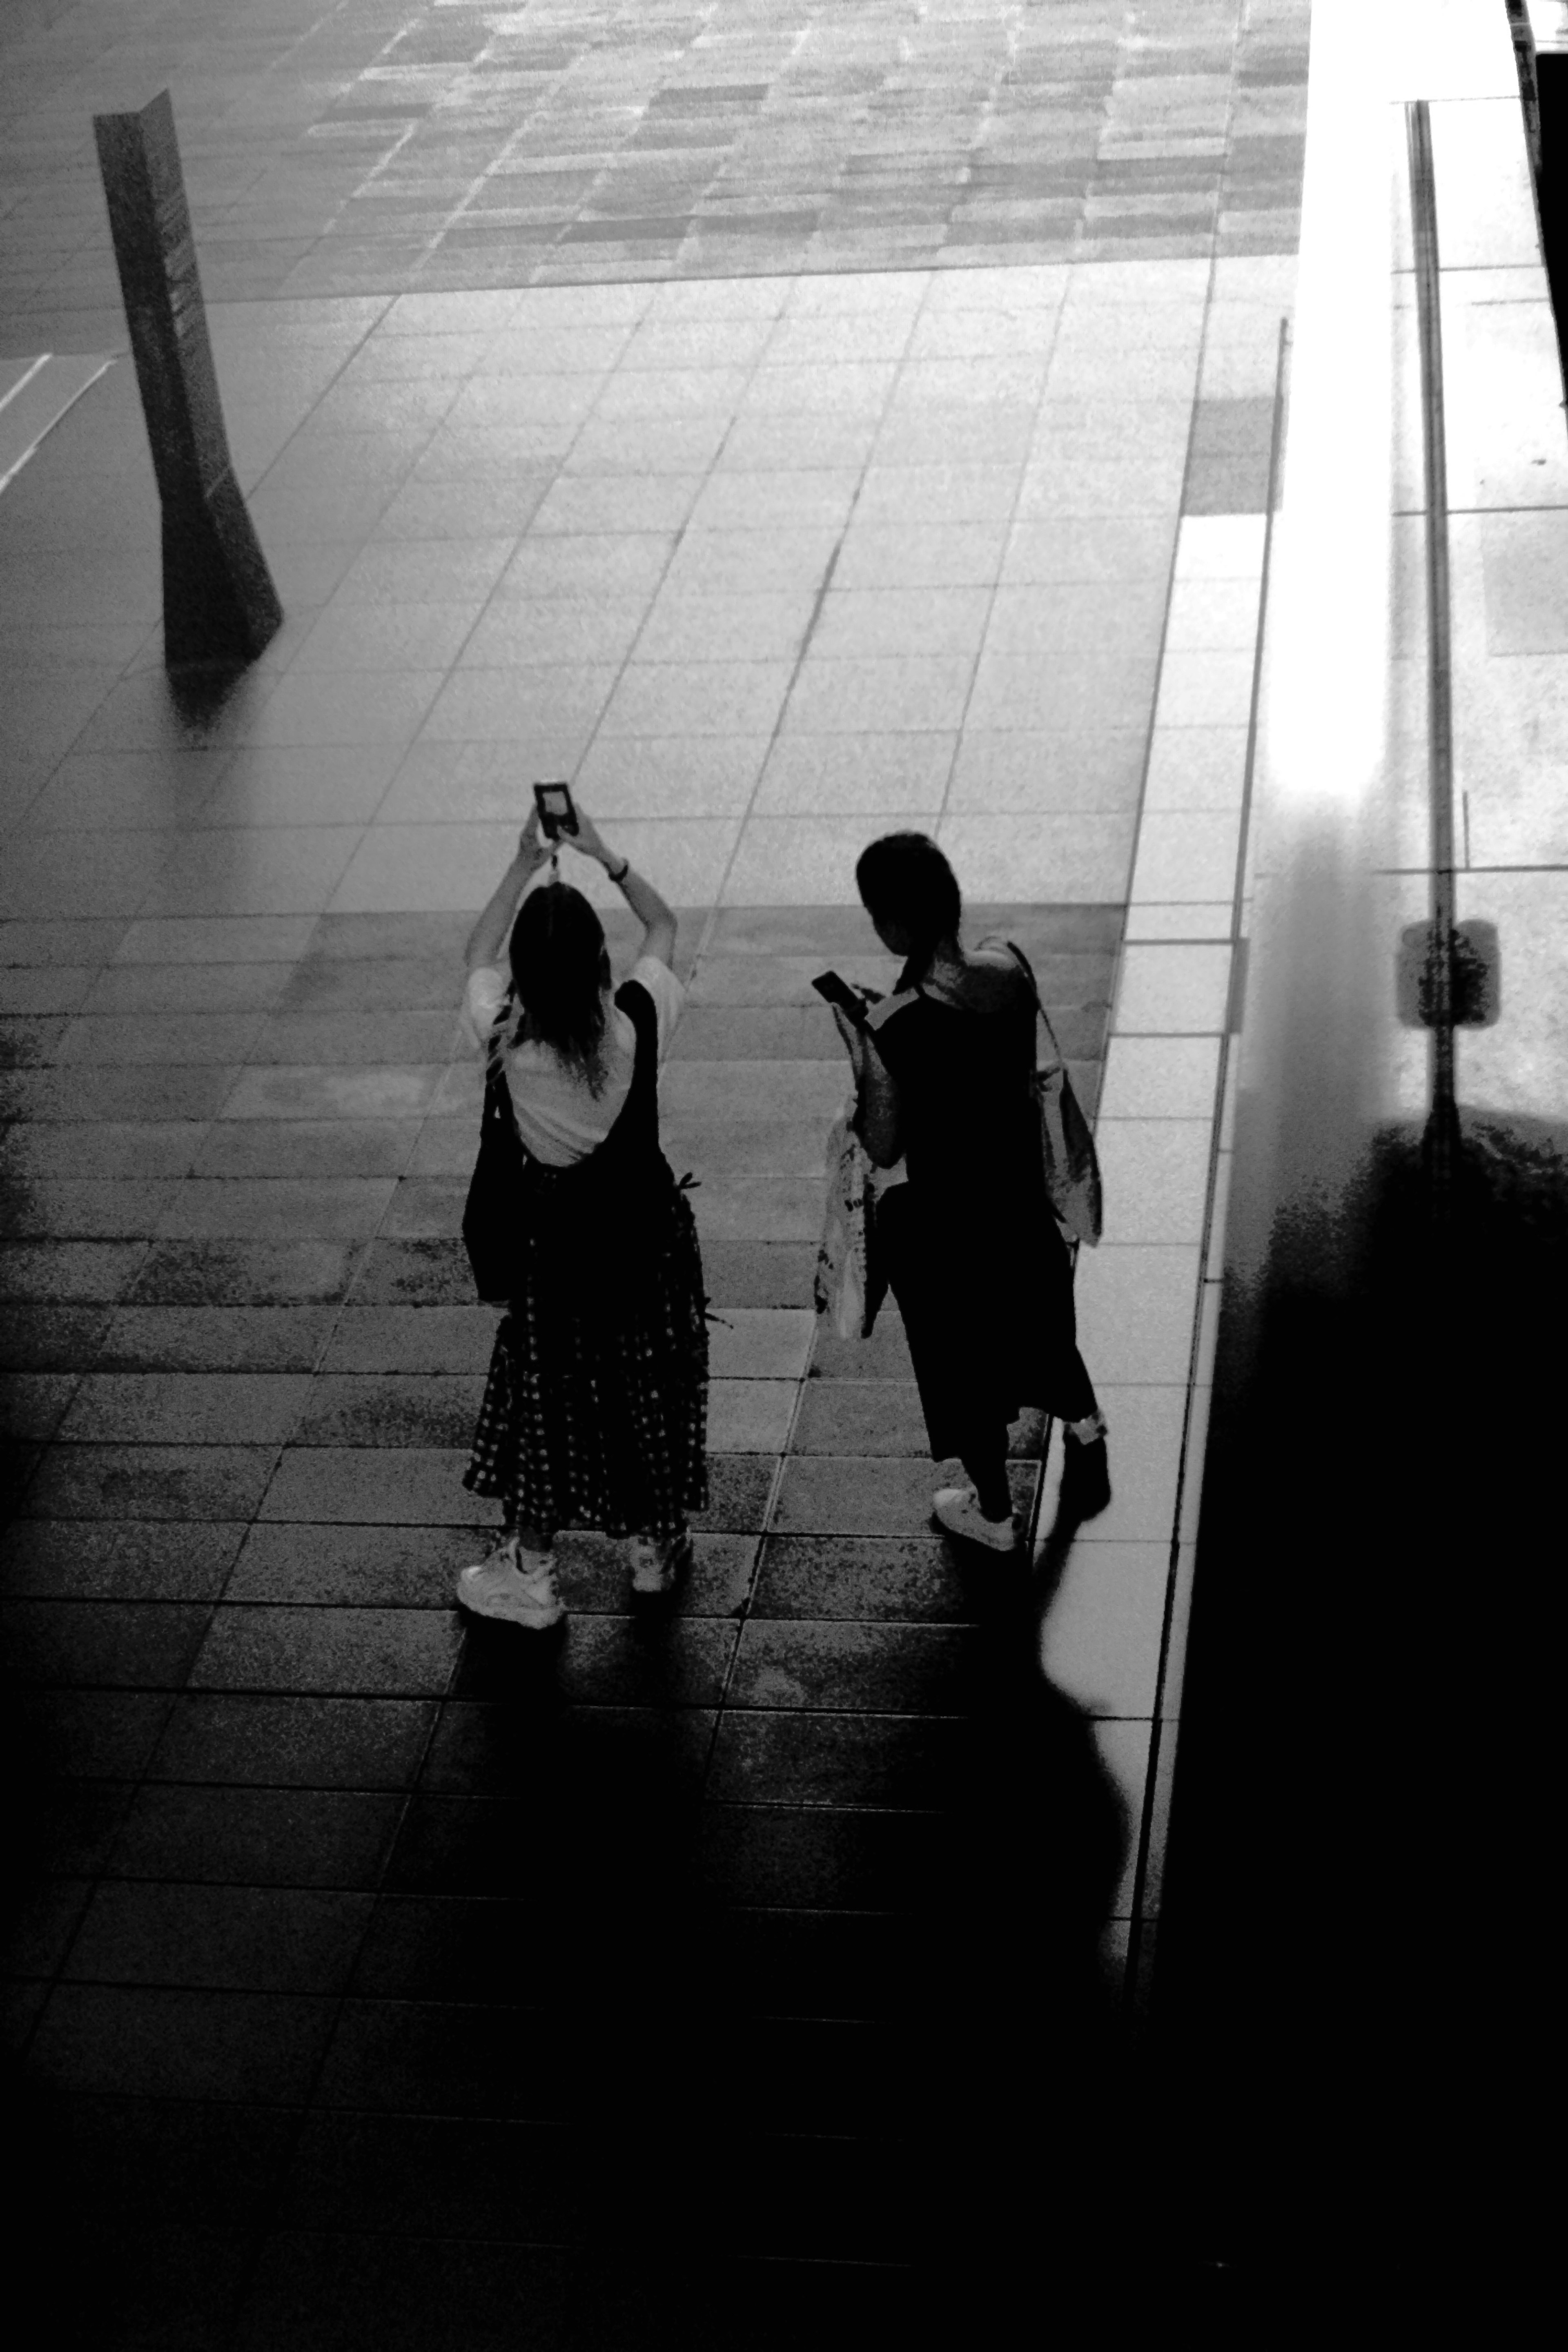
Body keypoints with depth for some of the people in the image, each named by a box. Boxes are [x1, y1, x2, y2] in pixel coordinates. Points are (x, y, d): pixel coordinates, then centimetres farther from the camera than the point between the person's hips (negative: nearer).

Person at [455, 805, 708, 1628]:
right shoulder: (637, 1023, -23)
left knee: (547, 1390, 14)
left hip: (555, 1228, -1)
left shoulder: (507, 1037, -24)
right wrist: (607, 858, -2)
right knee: (649, 1380, 20)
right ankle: (654, 1544, 37)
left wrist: (522, 866, 0)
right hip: (644, 1220, 1)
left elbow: (478, 956, 0)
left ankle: (531, 1570, 26)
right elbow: (663, 926, -2)